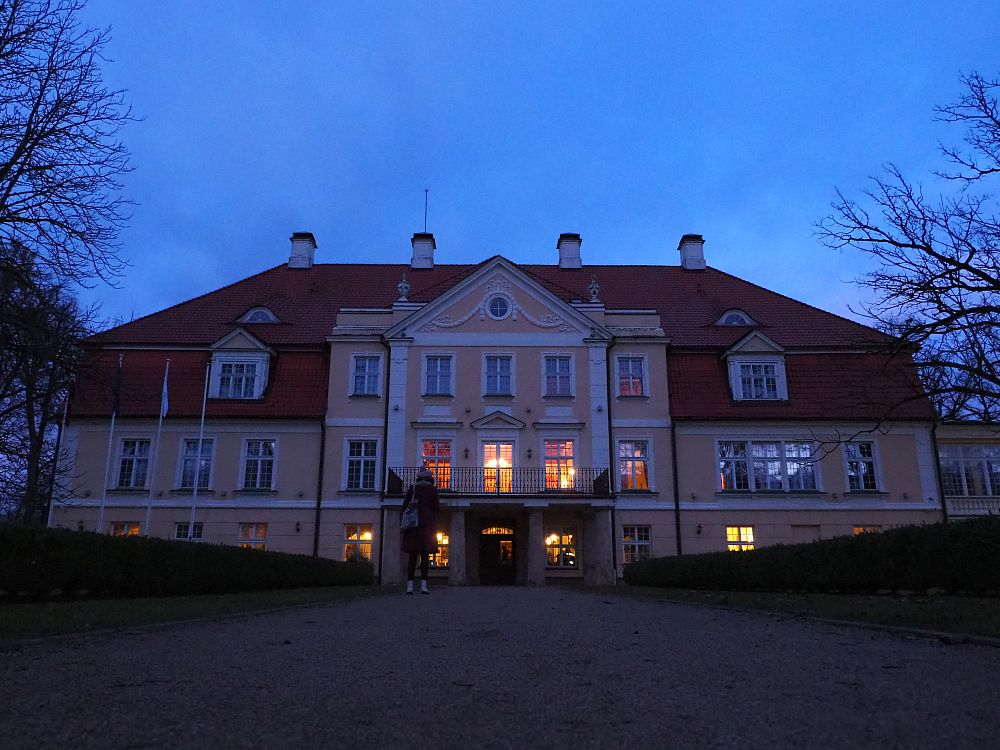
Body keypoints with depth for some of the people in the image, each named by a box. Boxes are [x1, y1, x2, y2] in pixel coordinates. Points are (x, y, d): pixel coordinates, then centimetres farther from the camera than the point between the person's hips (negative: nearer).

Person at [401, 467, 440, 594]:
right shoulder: (433, 489, 1)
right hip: (428, 525, -1)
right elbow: (437, 507, 0)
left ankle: (410, 585, -4)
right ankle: (423, 585, -8)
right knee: (425, 555, 0)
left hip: (413, 523, 1)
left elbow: (405, 506, 2)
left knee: (413, 555, 3)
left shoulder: (412, 488, 5)